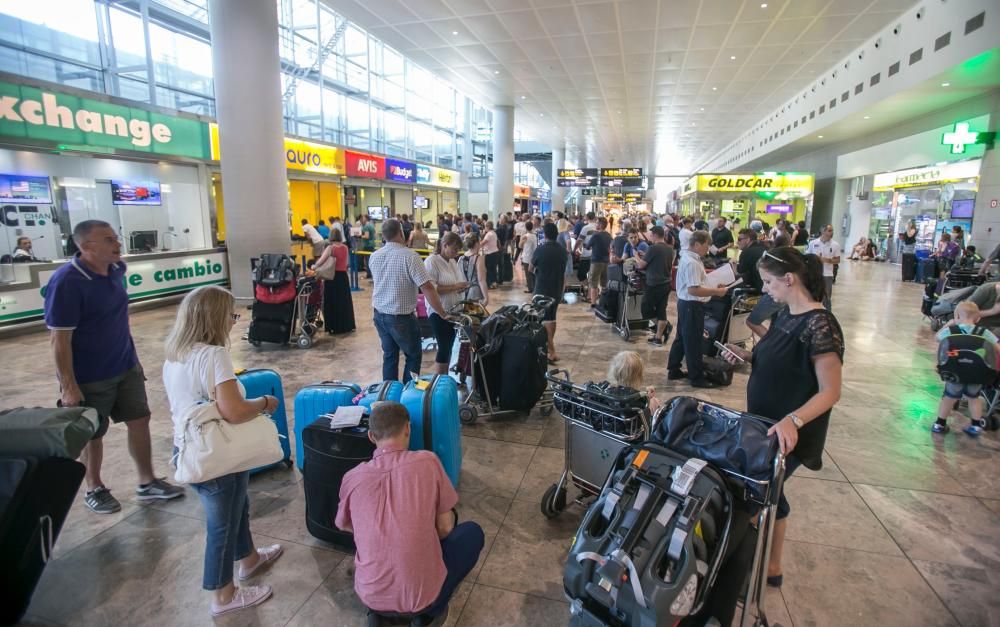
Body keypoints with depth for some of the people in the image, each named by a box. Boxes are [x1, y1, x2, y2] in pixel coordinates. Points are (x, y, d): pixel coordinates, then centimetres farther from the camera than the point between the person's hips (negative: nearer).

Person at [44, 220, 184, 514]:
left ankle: (147, 483, 25)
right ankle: (94, 490, 32)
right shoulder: (66, 281, -22)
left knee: (139, 421, 11)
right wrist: (68, 386, -19)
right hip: (90, 376, -6)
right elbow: (59, 338, -20)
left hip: (126, 367, 6)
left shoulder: (117, 269, -2)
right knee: (93, 434, 11)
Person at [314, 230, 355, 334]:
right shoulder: (345, 248, 3)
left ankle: (333, 327, 8)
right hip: (343, 276, 4)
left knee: (332, 302, 4)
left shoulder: (330, 248, -12)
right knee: (344, 301, 14)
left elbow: (320, 262, -15)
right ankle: (347, 325, 21)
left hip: (332, 277, -4)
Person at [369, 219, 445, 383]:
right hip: (401, 316, -6)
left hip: (379, 314, 6)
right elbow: (427, 287, -23)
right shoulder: (410, 255, -18)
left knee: (389, 355, 17)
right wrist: (443, 313, -17)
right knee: (413, 355, 12)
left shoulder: (374, 256, 2)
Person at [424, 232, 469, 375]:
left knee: (449, 347, 14)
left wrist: (462, 287, 0)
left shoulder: (453, 261, 11)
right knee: (444, 348, -3)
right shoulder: (431, 261, -14)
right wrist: (455, 287, -22)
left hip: (453, 311, 8)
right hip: (439, 313, -8)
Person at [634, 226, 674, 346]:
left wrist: (637, 257, 11)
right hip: (666, 284, 8)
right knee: (661, 311, 9)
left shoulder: (653, 248, -15)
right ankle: (658, 338, 12)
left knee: (646, 309, 6)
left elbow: (641, 265, -11)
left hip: (654, 285, -8)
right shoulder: (670, 249, 8)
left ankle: (665, 326, 3)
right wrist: (646, 256, 21)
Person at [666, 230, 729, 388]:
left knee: (682, 338, 18)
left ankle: (674, 370, 28)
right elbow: (693, 289, -28)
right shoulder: (692, 263, -22)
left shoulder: (688, 258, 11)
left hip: (686, 303, 11)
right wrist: (716, 291, -23)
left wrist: (712, 287, 10)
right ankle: (696, 377, 10)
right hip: (692, 305, -11)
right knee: (693, 342, 0)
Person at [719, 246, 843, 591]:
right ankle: (770, 565, 40)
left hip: (789, 435, -8)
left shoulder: (819, 325, -23)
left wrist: (793, 420, -36)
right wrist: (746, 355, -2)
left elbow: (831, 391, -24)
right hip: (767, 424, 8)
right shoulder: (787, 314, 3)